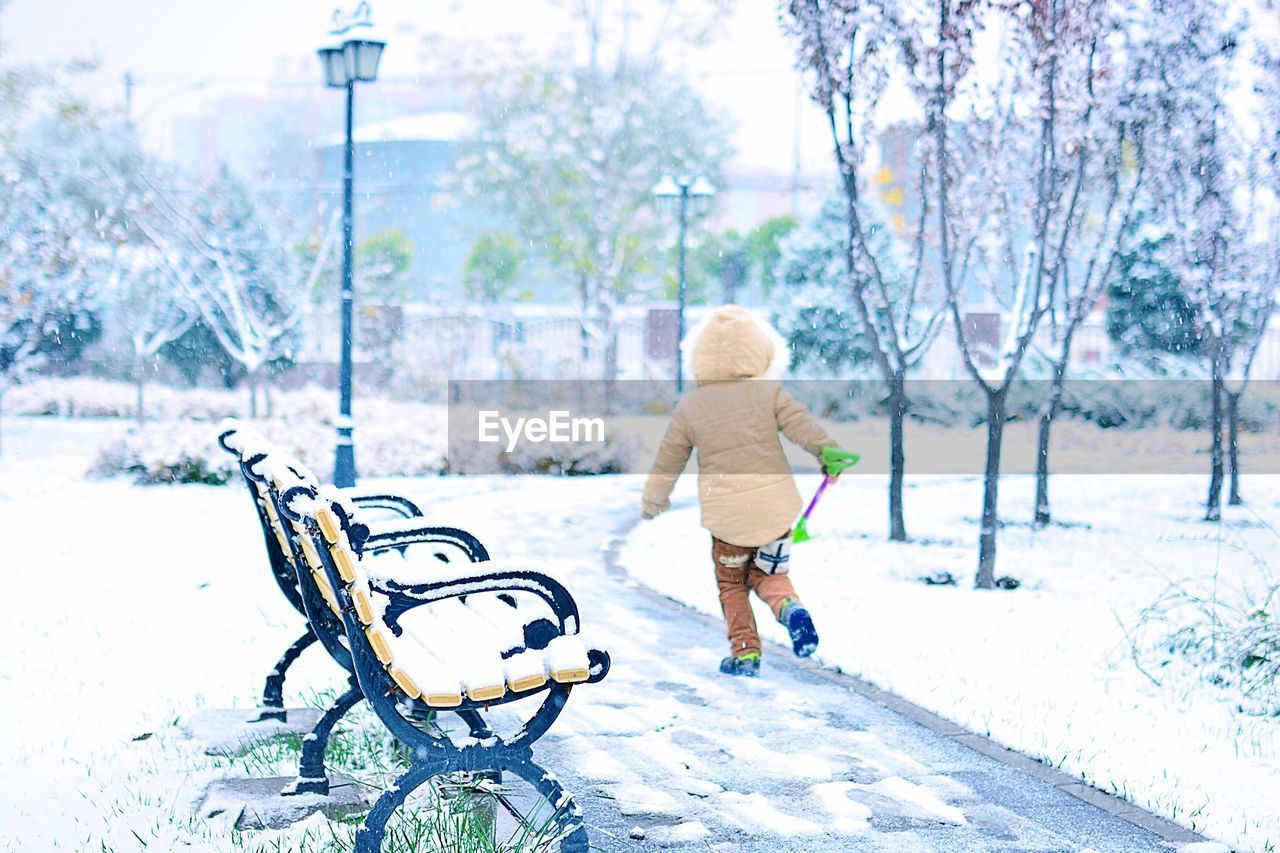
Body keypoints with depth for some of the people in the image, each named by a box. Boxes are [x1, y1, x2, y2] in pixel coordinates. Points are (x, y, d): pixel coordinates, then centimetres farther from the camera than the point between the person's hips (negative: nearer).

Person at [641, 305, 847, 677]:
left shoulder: (689, 406, 0)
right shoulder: (769, 392, -2)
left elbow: (668, 461, 8)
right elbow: (803, 427, -3)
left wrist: (653, 500, 23)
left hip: (726, 515, -1)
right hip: (775, 508, 1)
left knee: (732, 586, 19)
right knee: (769, 574, 18)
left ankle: (745, 652, 10)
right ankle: (788, 606, -13)